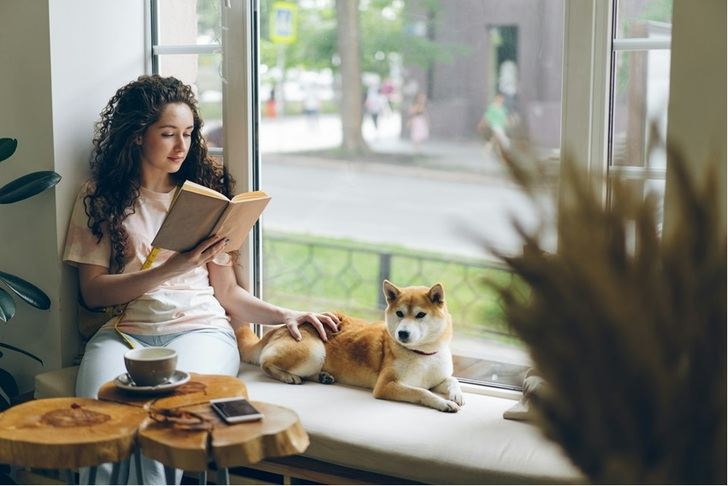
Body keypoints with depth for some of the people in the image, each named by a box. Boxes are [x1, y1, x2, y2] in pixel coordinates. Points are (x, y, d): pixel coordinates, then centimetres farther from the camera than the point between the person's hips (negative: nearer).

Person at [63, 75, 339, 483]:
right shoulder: (100, 197, 12)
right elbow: (93, 292, 2)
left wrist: (284, 315, -2)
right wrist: (172, 269, -10)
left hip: (200, 327, 1)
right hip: (124, 331, 0)